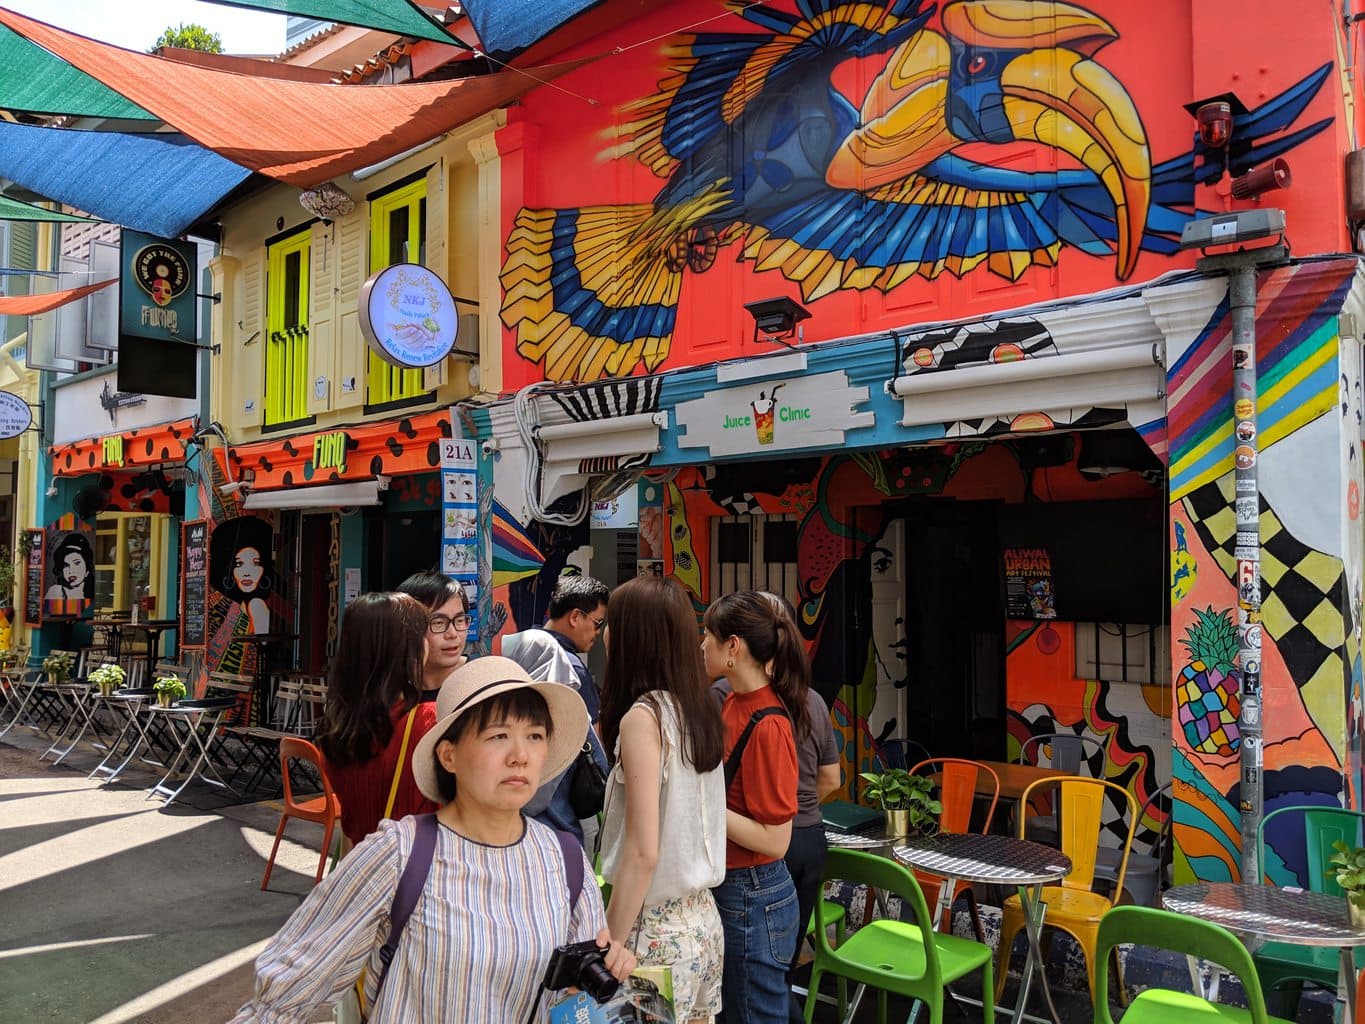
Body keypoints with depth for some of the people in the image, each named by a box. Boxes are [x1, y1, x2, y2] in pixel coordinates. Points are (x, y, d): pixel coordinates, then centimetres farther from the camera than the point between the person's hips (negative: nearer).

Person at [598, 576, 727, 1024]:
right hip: (702, 918, 7)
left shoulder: (643, 716, -18)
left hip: (659, 930, -7)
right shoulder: (699, 710, 3)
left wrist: (609, 948, -13)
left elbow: (643, 853, -20)